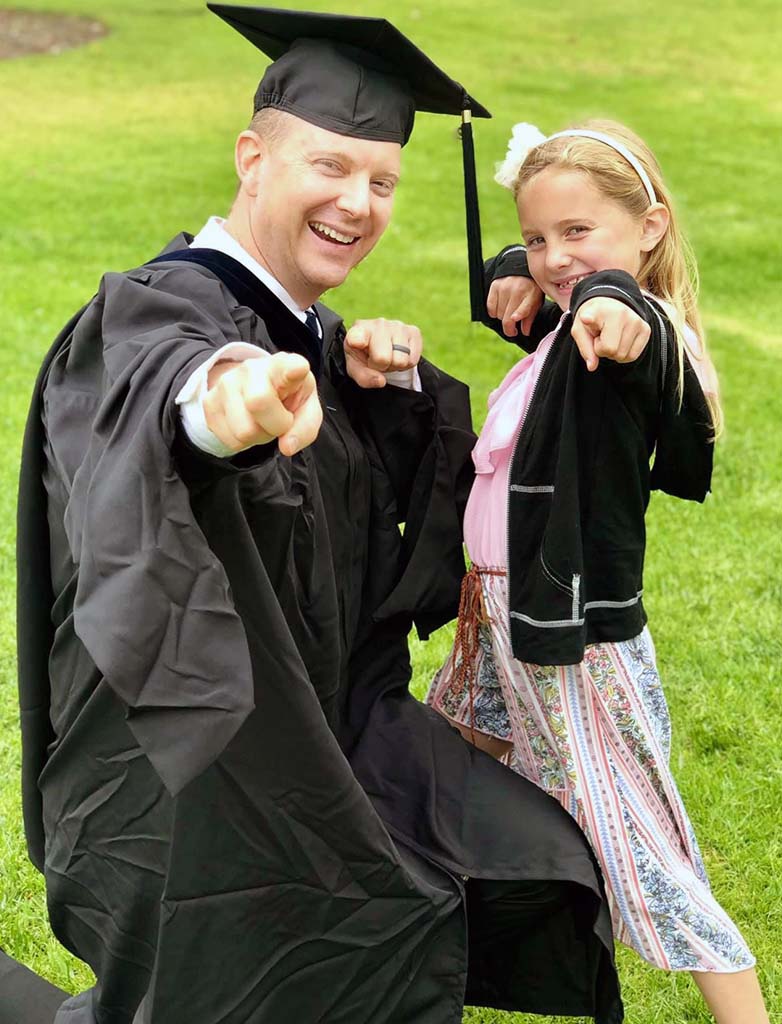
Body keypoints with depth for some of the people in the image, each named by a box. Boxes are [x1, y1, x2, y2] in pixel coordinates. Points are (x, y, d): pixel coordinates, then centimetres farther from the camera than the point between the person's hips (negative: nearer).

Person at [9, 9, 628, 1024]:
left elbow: (400, 517, 11)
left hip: (320, 737, 8)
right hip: (191, 779, -8)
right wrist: (224, 399, -67)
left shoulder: (310, 334, 6)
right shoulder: (152, 312, -19)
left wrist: (399, 388, -9)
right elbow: (163, 377, -43)